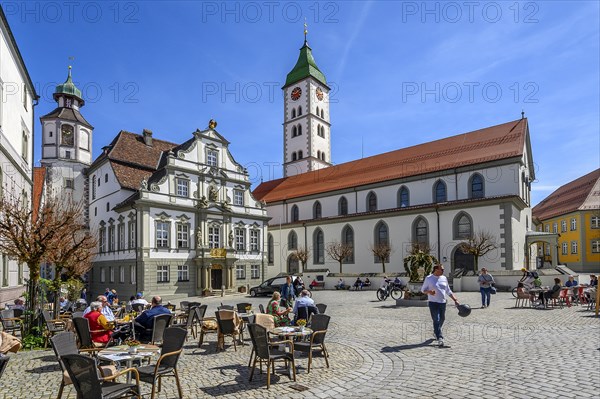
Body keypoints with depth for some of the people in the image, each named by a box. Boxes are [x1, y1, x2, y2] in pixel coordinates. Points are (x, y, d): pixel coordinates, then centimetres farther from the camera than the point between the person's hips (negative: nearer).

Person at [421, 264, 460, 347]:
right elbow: (423, 290, 1)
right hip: (433, 303, -5)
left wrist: (455, 300, 8)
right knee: (436, 320, -11)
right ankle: (439, 338, -10)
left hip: (443, 302, 5)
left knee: (442, 319, 14)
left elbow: (448, 291, 16)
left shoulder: (444, 278, 9)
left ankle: (436, 332, 39)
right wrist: (429, 292, -20)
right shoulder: (428, 278, -4)